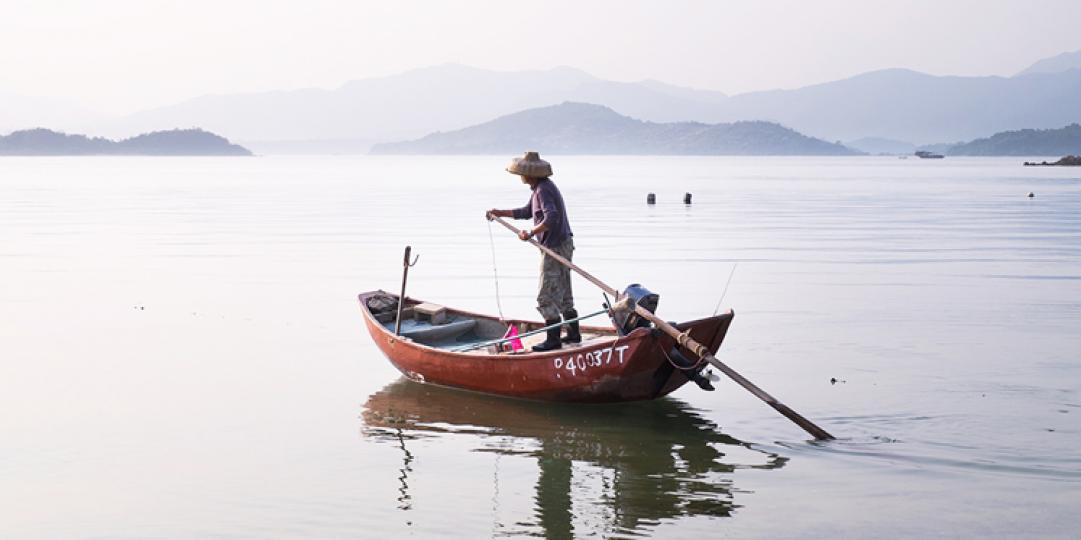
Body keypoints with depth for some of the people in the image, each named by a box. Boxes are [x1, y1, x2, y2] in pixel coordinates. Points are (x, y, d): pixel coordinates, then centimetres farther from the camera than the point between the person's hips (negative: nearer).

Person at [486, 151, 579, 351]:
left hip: (555, 247, -11)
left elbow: (551, 217, -32)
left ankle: (553, 339, -3)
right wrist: (499, 213, 20)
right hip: (563, 245, 11)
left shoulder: (544, 190, -19)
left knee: (546, 297, -6)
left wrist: (531, 233, -32)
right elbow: (527, 212, 24)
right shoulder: (540, 187, 13)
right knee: (563, 293, 18)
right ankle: (573, 333, 25)